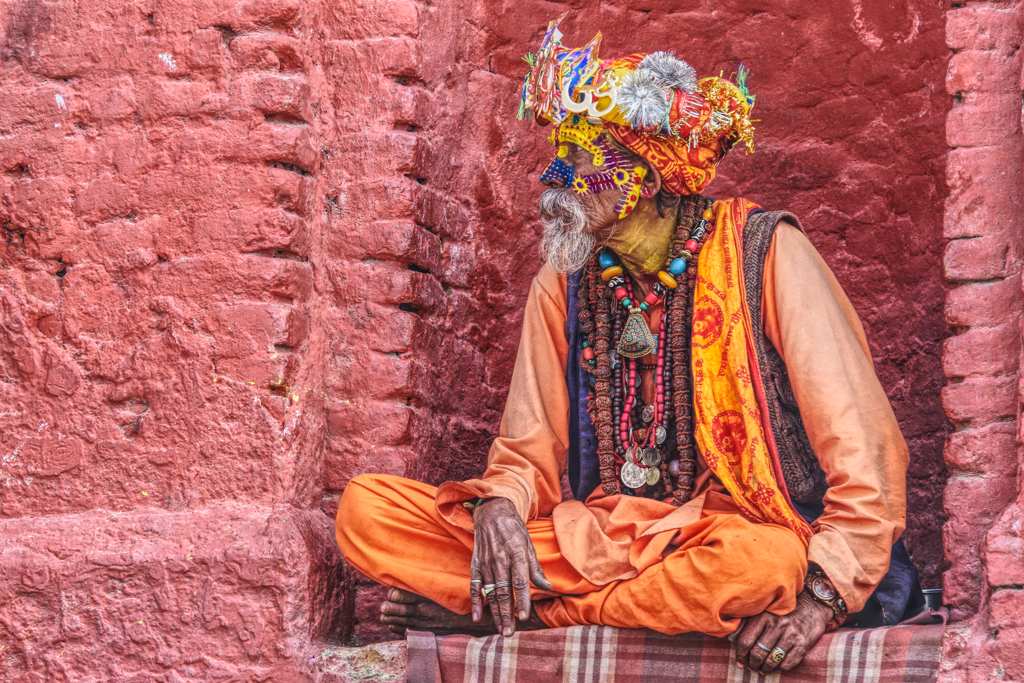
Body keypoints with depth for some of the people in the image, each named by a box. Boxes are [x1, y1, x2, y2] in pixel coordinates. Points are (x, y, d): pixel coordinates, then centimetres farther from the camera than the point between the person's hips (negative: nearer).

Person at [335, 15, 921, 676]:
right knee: (366, 509, -13)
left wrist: (825, 590, -24)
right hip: (594, 541, 2)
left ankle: (508, 615, -19)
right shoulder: (563, 283, 9)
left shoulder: (765, 254, -5)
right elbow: (529, 454, 12)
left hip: (736, 535, -2)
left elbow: (864, 446, -10)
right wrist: (499, 505, -14)